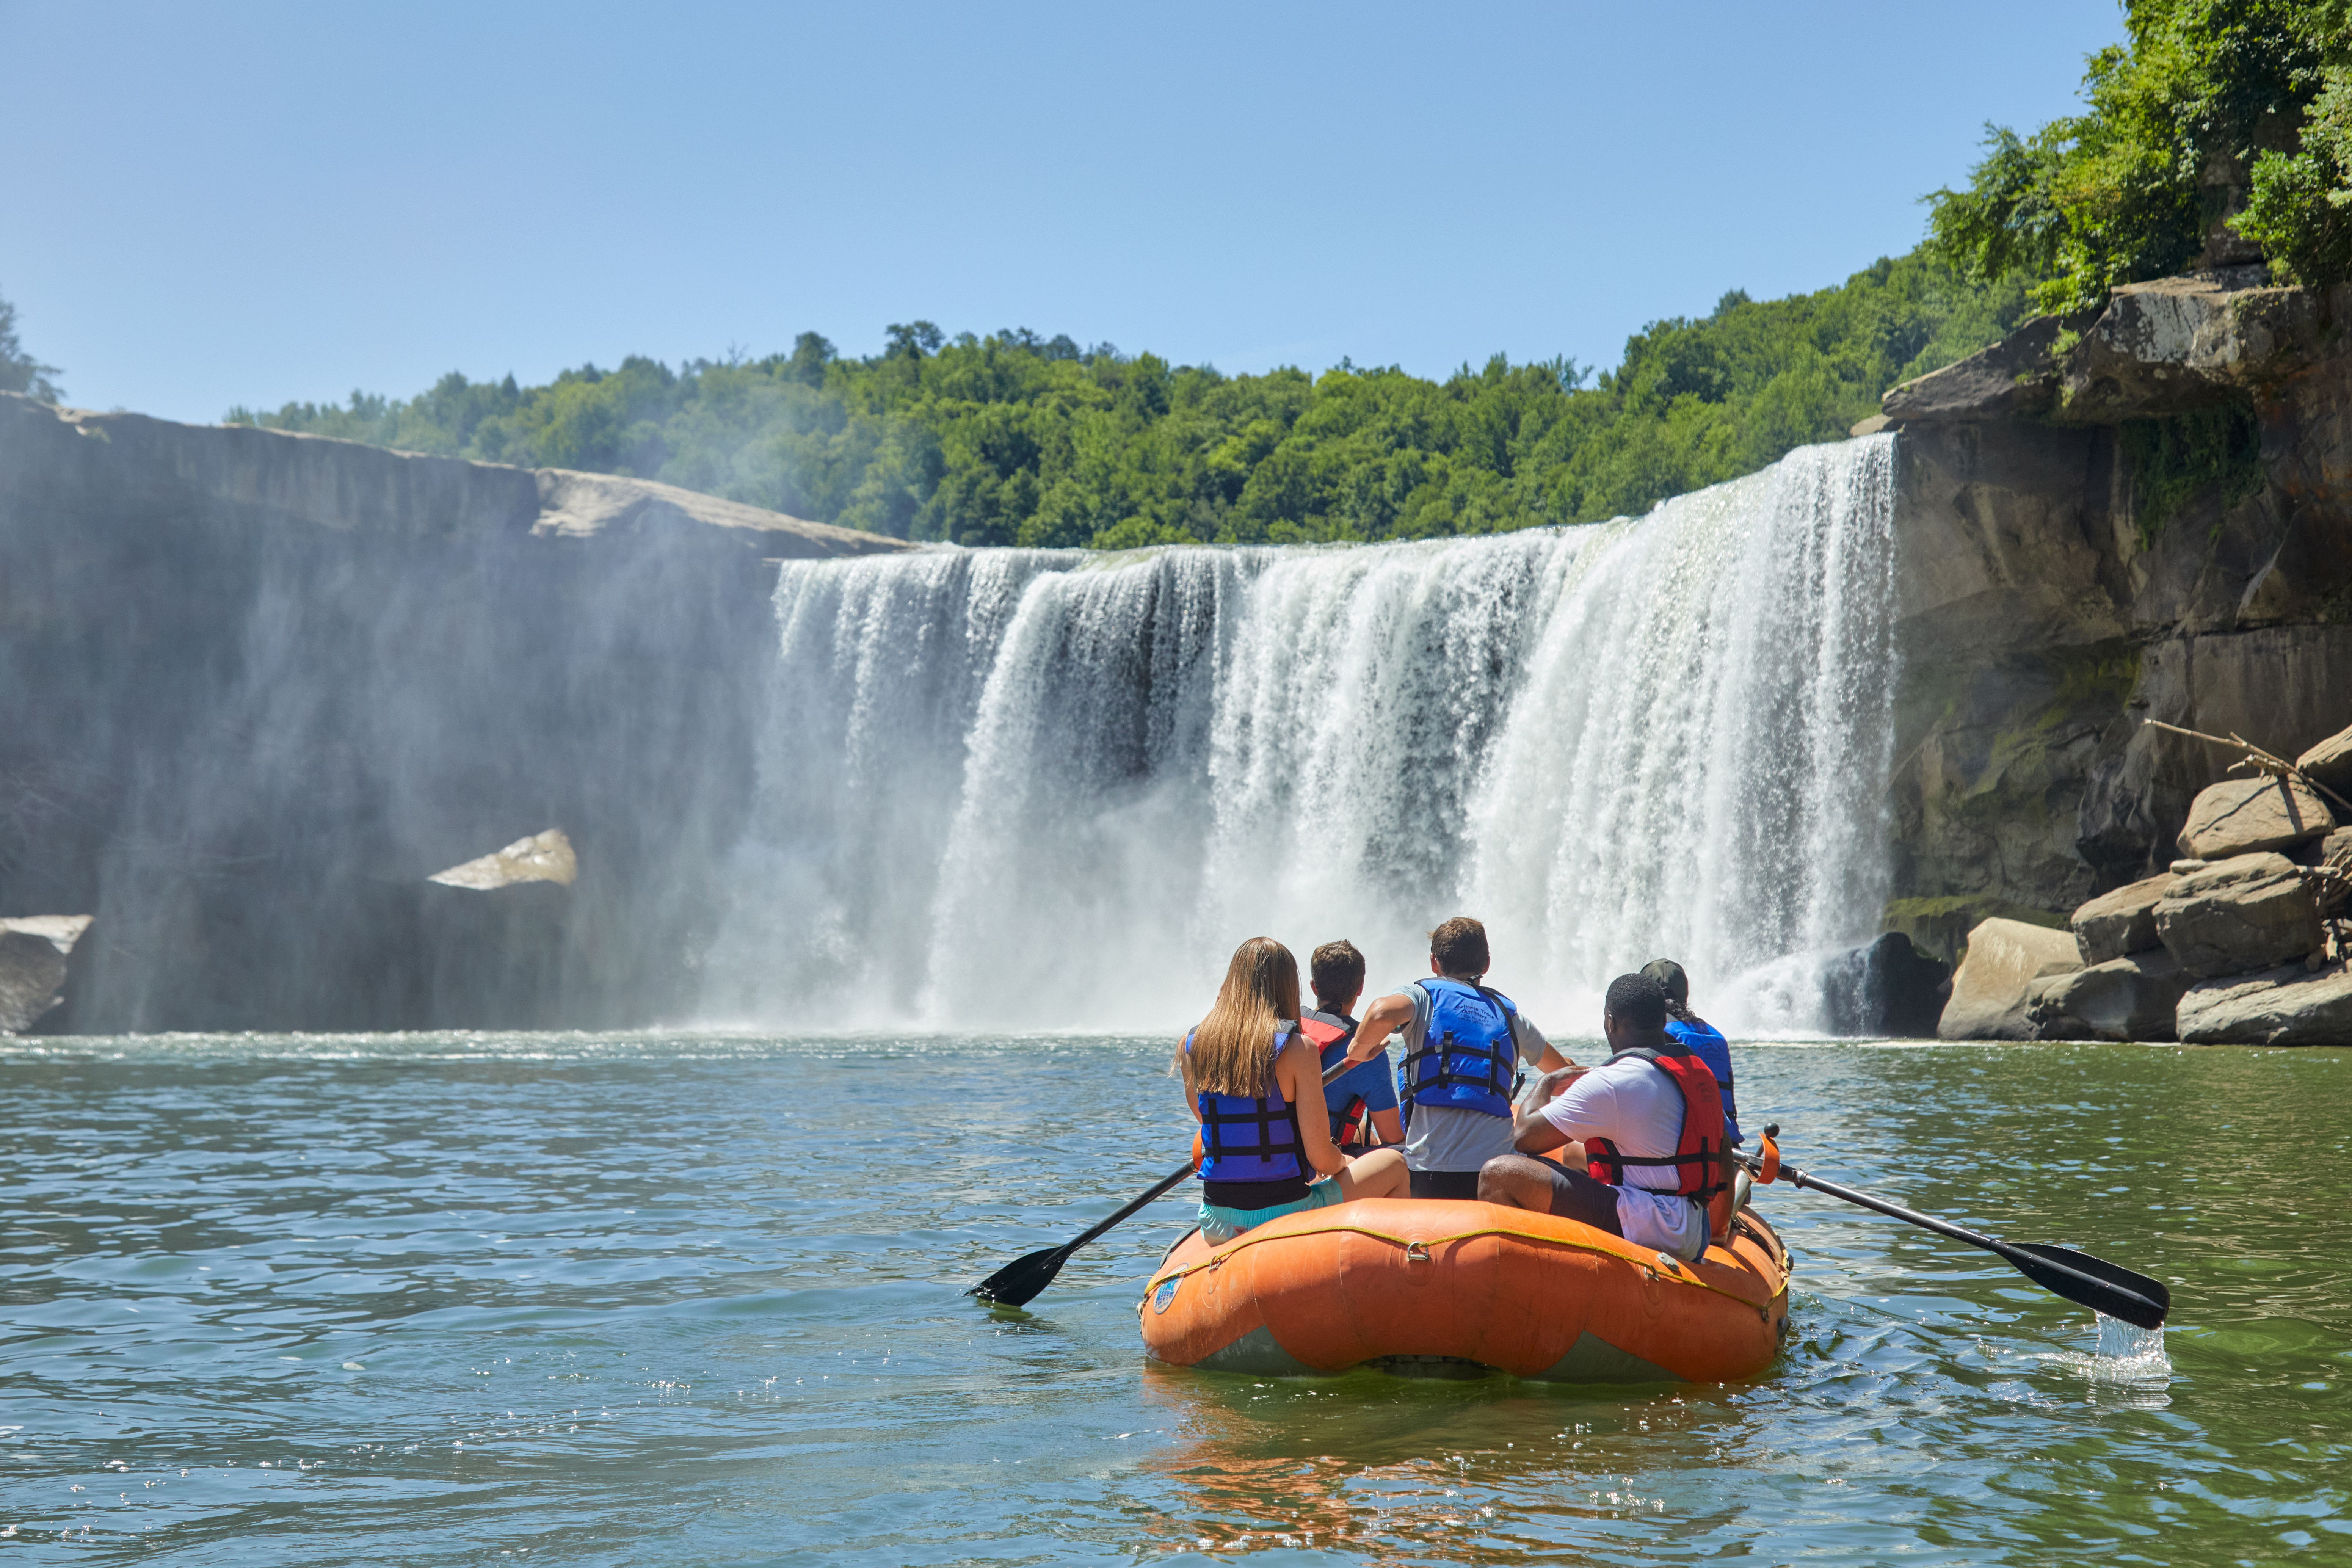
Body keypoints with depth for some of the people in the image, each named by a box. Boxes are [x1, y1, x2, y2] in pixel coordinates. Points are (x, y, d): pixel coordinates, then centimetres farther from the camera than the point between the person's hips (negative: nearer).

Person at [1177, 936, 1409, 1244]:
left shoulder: (1192, 1047, -1)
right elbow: (1322, 1159, -12)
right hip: (1286, 1218, -5)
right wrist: (1345, 1163, 9)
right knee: (1394, 1163, 20)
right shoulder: (1297, 1049, -14)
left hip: (1217, 1227, 5)